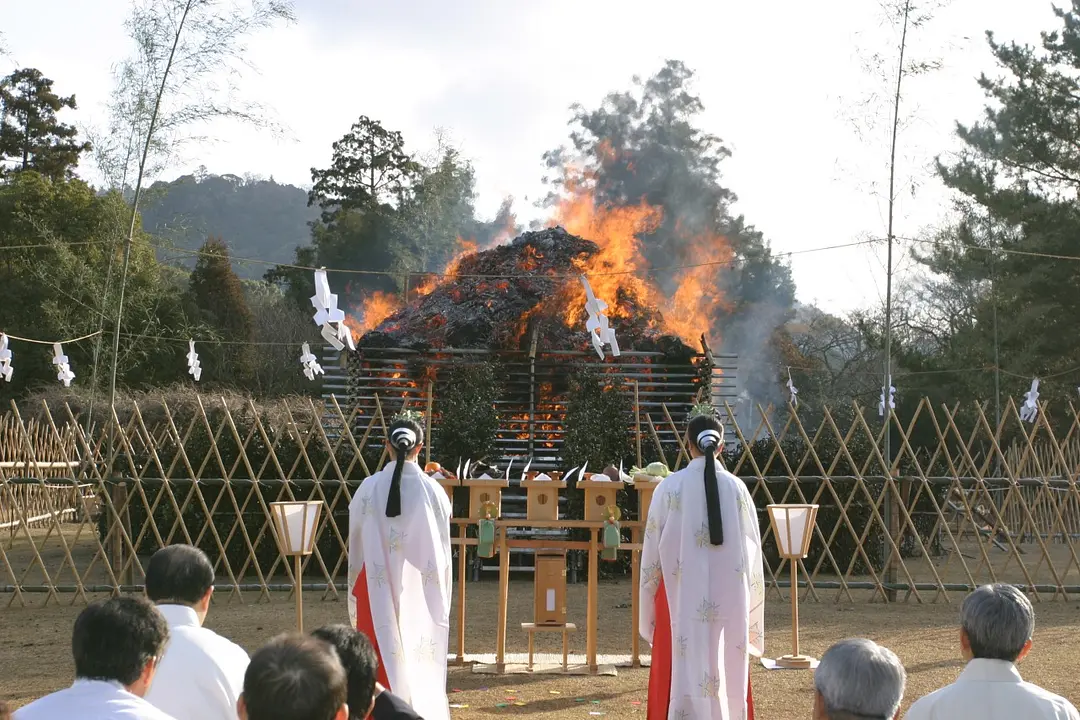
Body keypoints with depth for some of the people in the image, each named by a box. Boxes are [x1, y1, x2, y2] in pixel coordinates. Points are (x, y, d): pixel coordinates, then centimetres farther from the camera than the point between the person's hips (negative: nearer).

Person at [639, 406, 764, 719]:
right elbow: (751, 549, 3)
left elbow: (652, 551, -3)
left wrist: (648, 610, 8)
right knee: (728, 672, 10)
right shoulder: (736, 488, -2)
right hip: (729, 599, 2)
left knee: (686, 675, 0)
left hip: (681, 598, -2)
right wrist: (749, 609, 14)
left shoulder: (670, 488, -7)